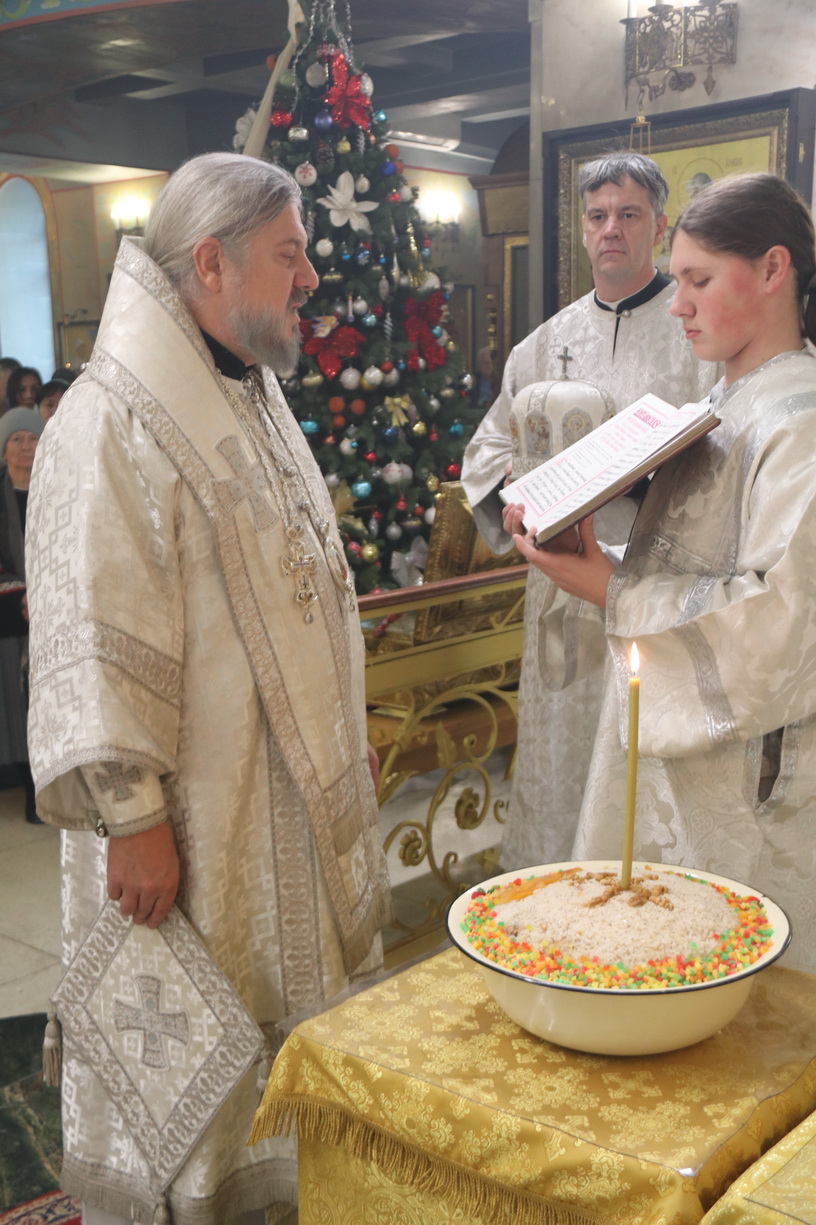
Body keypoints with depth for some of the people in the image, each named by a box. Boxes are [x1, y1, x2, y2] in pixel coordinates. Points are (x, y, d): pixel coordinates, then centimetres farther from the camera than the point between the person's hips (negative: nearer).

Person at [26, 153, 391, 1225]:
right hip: (191, 824, -9)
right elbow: (93, 646, -22)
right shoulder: (113, 424, -20)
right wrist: (130, 816, -21)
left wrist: (344, 728, 20)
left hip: (295, 792, 9)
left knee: (291, 1009, 22)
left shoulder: (254, 396, 10)